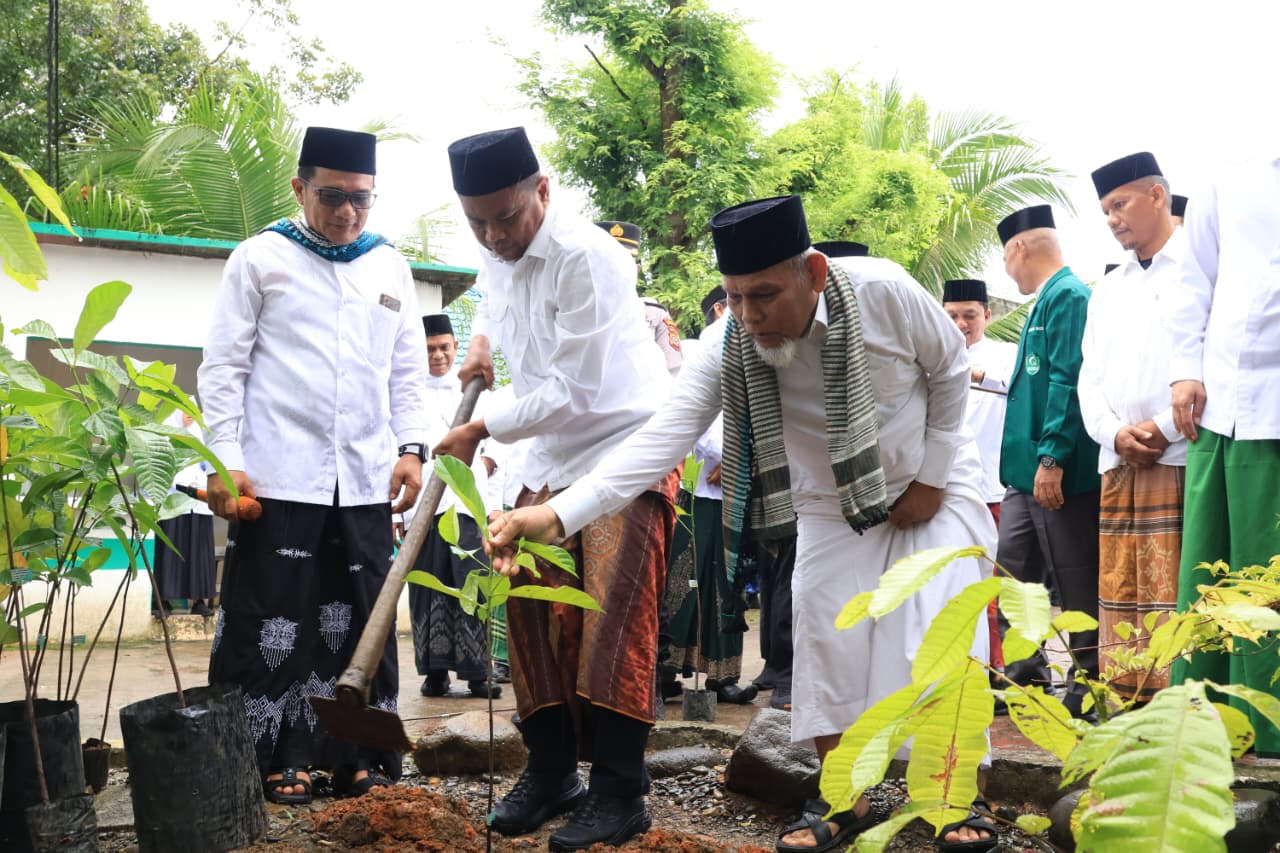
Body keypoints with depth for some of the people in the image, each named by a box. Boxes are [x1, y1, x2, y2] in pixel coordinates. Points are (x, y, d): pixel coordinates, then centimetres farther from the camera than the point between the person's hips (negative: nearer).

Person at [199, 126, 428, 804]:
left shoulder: (390, 267, 14)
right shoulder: (261, 258, 4)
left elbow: (407, 369, 17)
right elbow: (224, 366, 1)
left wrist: (411, 448, 5)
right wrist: (225, 460, -8)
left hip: (365, 481, 4)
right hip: (278, 476, -3)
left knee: (361, 622, 7)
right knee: (272, 620, -1)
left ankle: (358, 756, 16)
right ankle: (275, 758, 9)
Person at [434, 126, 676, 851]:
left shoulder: (585, 257, -22)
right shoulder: (497, 255, 4)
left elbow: (574, 392, -21)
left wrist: (481, 430, -11)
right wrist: (482, 340, 10)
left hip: (627, 445, -8)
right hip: (551, 456, 8)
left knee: (614, 613, -13)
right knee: (534, 606, 2)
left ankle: (621, 791, -4)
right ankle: (551, 774, 15)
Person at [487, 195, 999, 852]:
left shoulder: (882, 291, -30)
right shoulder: (728, 350, -26)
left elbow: (949, 368, -11)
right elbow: (662, 437, -36)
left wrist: (931, 478, -9)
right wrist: (557, 514, -50)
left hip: (932, 489, -2)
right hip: (832, 510, 2)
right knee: (825, 649, -2)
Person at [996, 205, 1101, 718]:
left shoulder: (1068, 295, -12)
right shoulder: (1046, 300, 19)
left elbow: (1068, 381, -20)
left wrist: (1053, 458, -24)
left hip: (1060, 473, -10)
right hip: (1028, 473, 10)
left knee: (1075, 581, -1)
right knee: (1013, 576, 11)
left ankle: (1089, 683, 8)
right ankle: (1025, 676, 20)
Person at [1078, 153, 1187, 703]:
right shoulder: (1108, 291, 23)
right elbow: (1090, 377, 17)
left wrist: (1164, 429, -13)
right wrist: (1115, 434, -2)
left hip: (1182, 458, -6)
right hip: (1119, 466, 6)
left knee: (1177, 602, -9)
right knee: (1119, 596, 5)